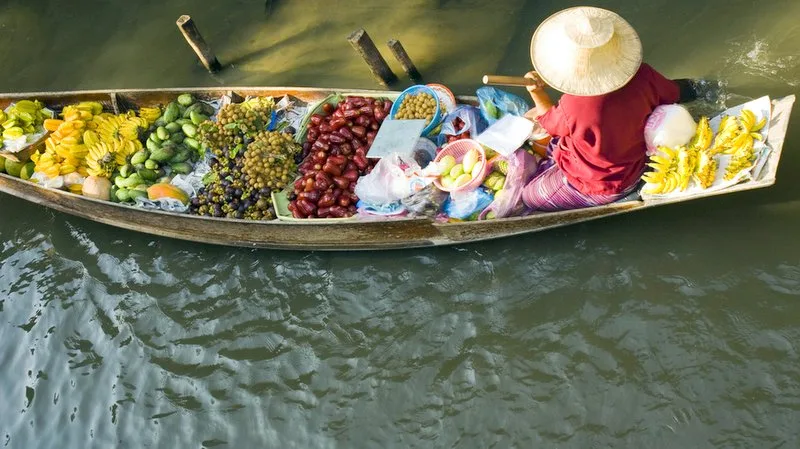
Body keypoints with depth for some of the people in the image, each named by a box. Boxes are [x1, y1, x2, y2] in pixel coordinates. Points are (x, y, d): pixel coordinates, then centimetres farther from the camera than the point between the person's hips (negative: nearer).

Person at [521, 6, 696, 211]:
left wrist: (537, 93, 0)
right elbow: (673, 95, -1)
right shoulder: (642, 76, -26)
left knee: (528, 196, 15)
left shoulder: (573, 107, -38)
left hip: (600, 189, -6)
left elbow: (551, 123, -12)